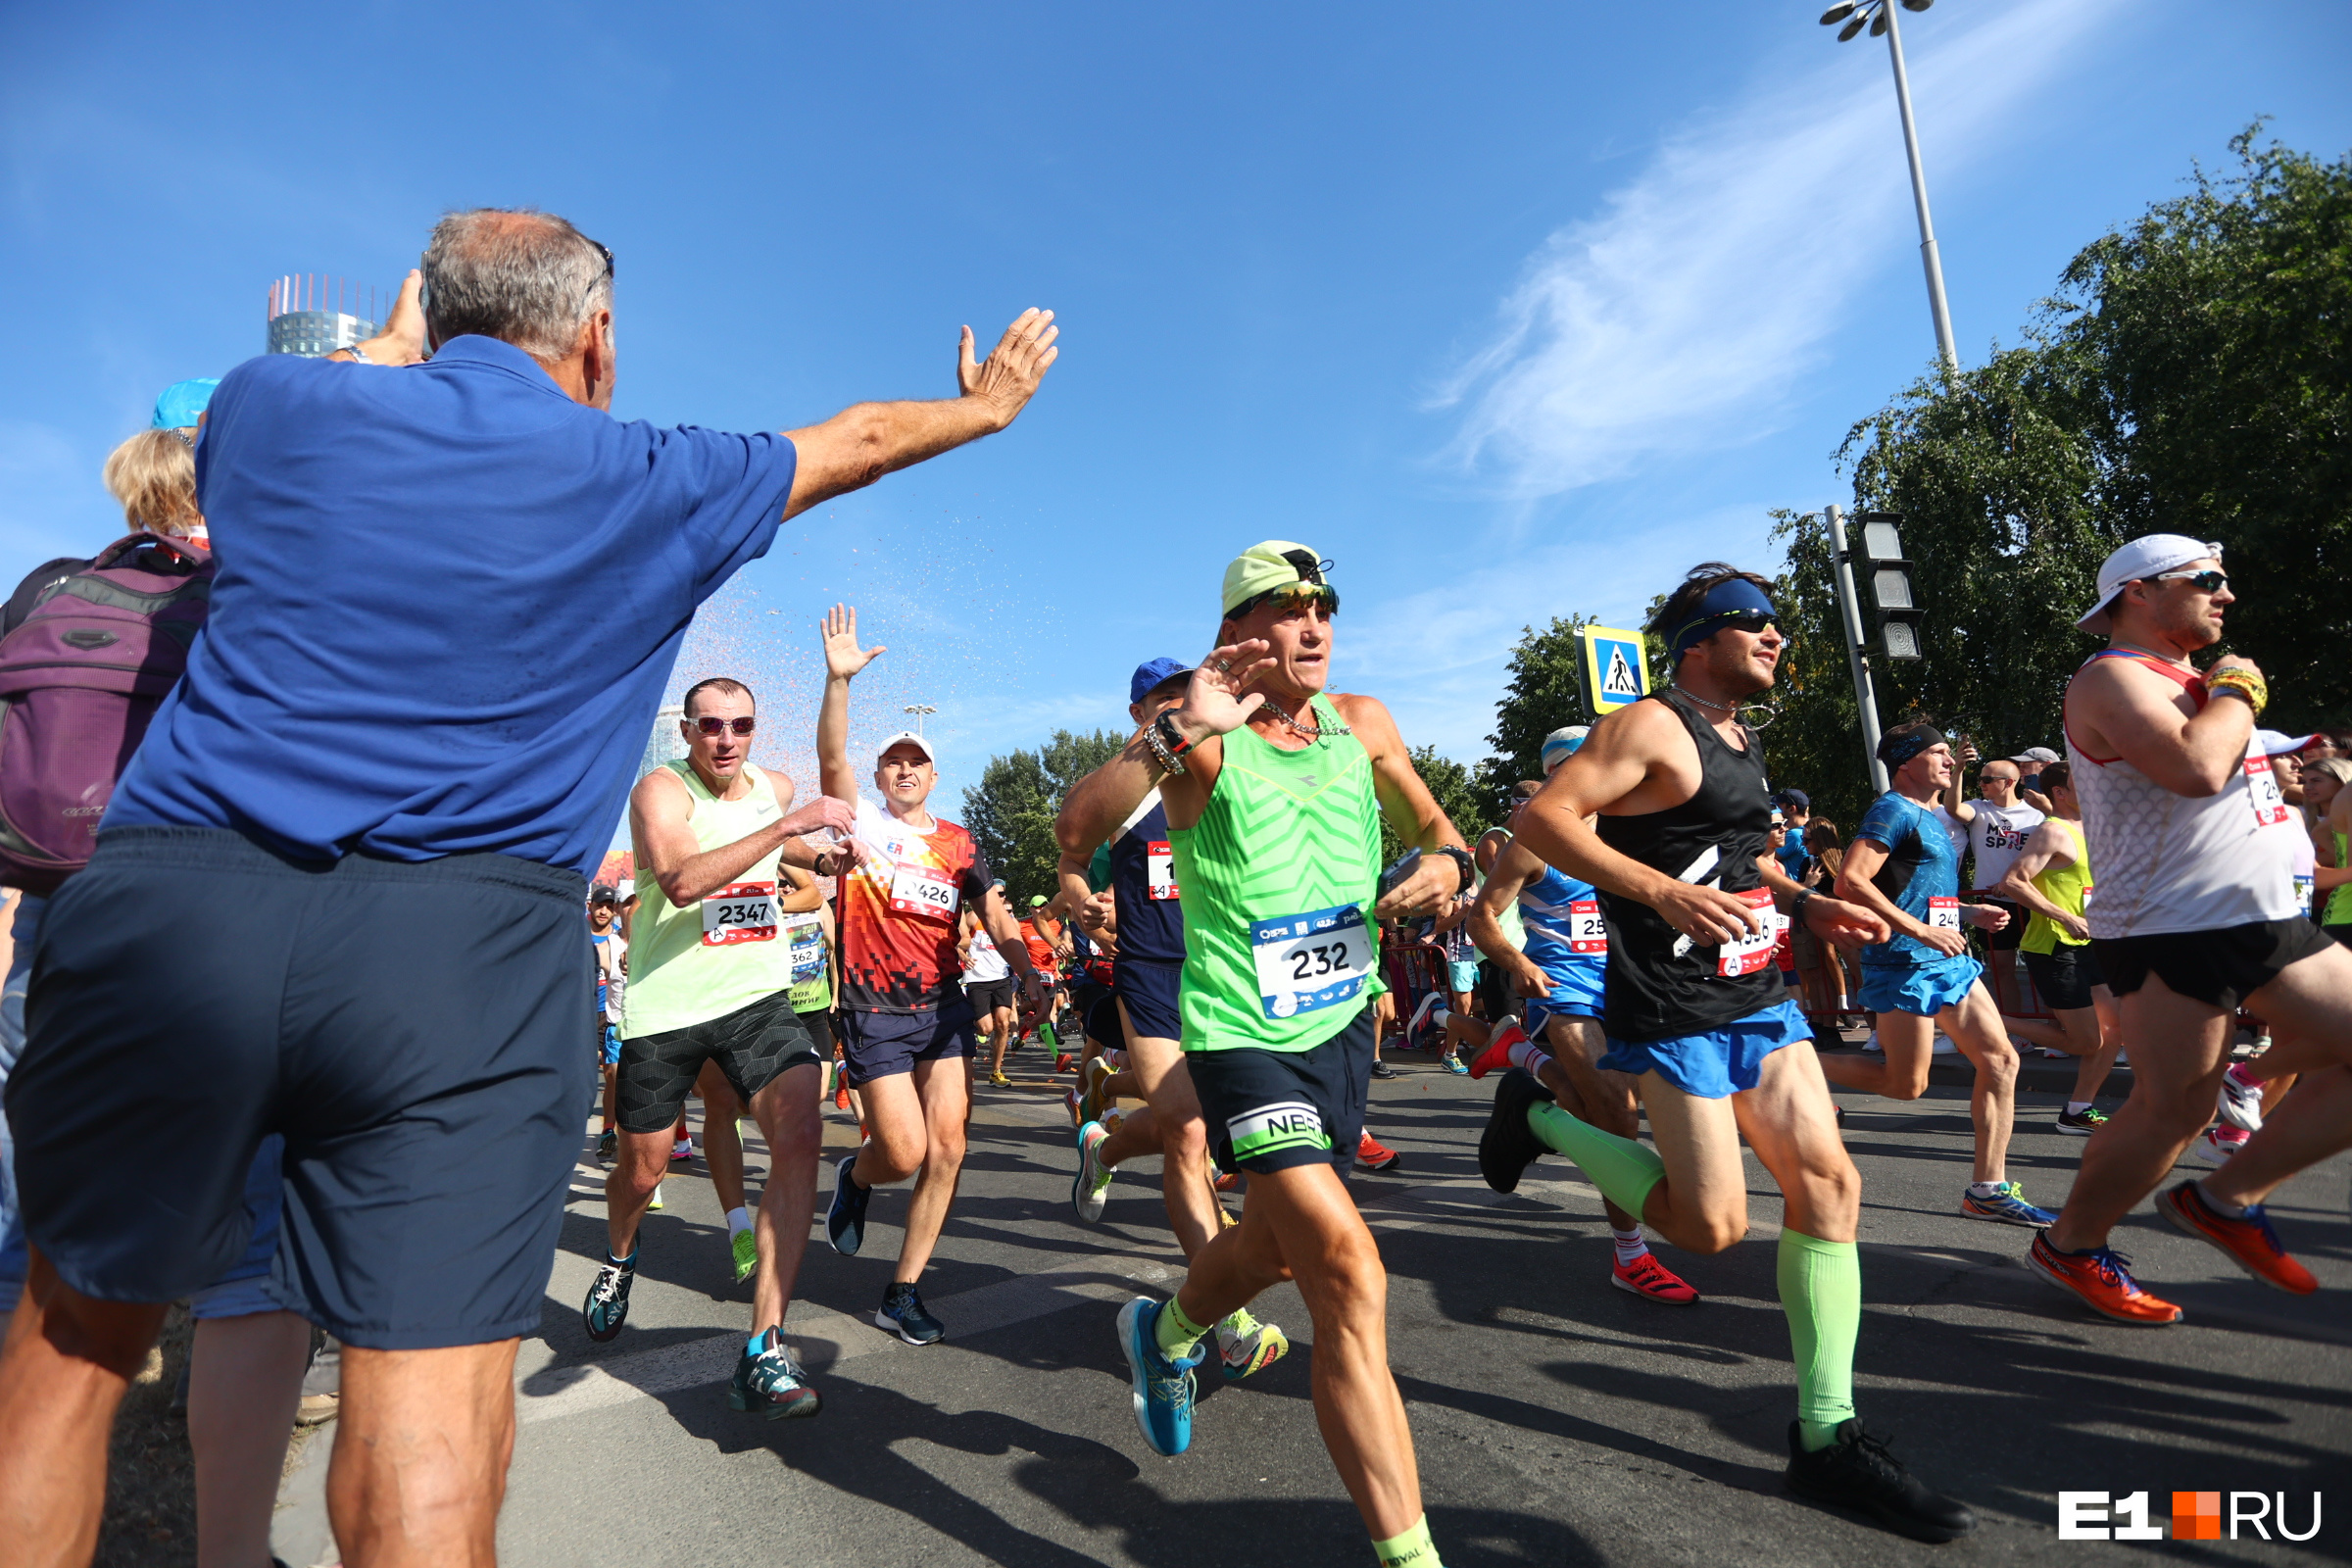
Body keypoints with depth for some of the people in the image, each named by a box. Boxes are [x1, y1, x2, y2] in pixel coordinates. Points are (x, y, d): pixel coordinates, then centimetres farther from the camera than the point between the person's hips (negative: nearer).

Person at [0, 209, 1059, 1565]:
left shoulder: (274, 406, 13)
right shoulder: (651, 483, 10)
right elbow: (856, 439, 27)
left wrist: (397, 342, 56)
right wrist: (985, 407, 45)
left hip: (174, 895, 4)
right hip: (468, 942, -3)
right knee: (432, 1388, -1)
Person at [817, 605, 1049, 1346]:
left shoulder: (959, 845, 11)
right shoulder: (861, 820, 2)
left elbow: (994, 913, 4)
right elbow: (831, 757, -14)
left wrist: (1027, 968, -14)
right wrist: (839, 678, -26)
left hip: (944, 1008, 4)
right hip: (875, 1012, -3)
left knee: (946, 1152, -1)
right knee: (906, 1153, -8)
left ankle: (902, 1293, 14)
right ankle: (854, 1176, 30)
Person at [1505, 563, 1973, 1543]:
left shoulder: (1741, 740, 17)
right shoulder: (1652, 726, -12)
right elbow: (1542, 818, -22)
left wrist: (1809, 906, 13)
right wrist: (1663, 892, -30)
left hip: (1756, 996, 9)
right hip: (1675, 1009, -9)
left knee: (1829, 1184, 3)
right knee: (1713, 1226, -5)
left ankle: (1827, 1437, 14)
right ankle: (1539, 1116, 15)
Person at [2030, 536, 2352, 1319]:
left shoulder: (2194, 682, 20)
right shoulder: (2112, 677, -10)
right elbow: (2196, 768, -26)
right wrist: (2239, 688, -11)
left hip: (2268, 920, 9)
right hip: (2171, 929, -9)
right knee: (2173, 1111, -5)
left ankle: (2226, 1199, 16)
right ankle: (2070, 1246, 15)